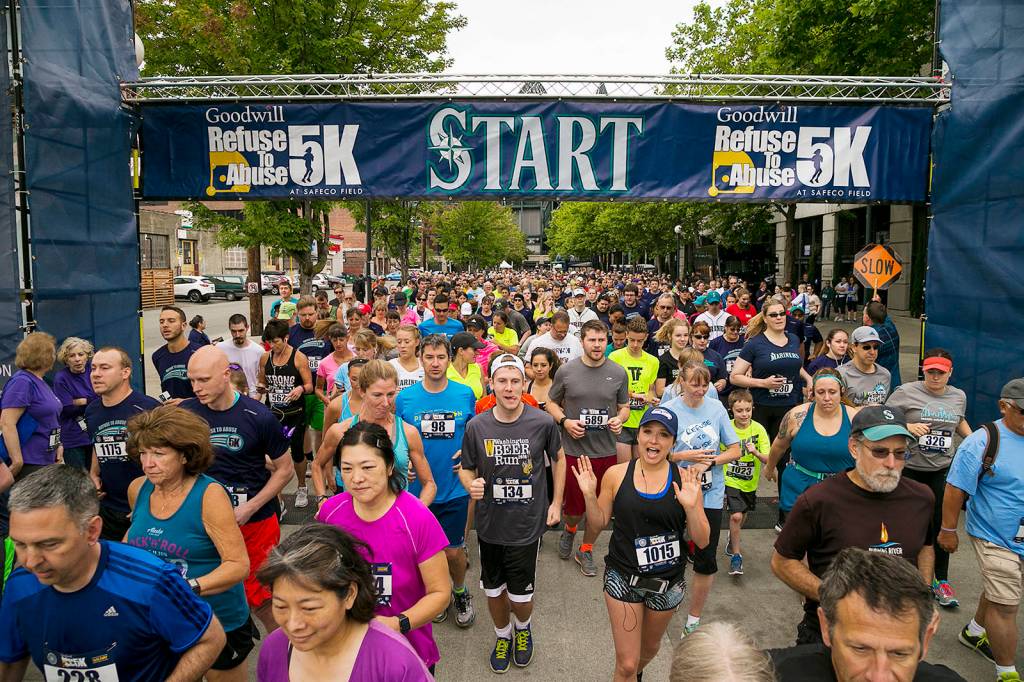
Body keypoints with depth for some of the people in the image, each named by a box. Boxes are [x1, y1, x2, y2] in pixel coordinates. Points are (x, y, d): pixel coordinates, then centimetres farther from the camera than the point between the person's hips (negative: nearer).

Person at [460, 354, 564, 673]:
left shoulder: (543, 423, -14)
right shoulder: (476, 426, -11)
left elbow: (558, 458, 5)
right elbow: (466, 469, 3)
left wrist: (556, 502, 4)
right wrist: (471, 484, -20)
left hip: (527, 525, -1)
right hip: (490, 525, 2)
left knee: (521, 597, 8)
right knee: (493, 591, 17)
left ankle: (522, 628, 45)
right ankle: (503, 635, 48)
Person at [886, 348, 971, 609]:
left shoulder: (959, 396, 4)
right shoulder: (906, 392, -10)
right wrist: (908, 426, -23)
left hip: (942, 470, 3)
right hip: (909, 468, -3)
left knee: (941, 523, 4)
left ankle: (941, 581, 18)